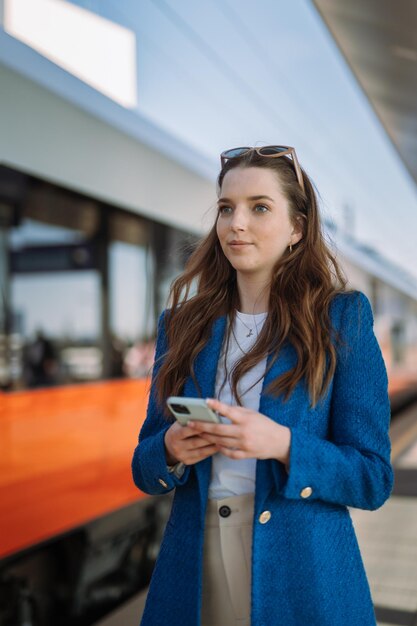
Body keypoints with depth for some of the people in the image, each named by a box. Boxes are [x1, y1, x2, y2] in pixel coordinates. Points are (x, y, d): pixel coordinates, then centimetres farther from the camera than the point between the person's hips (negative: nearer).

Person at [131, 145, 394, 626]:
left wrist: (283, 445, -23)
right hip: (192, 576, 3)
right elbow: (144, 469, 6)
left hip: (302, 578, -2)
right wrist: (171, 450, -16)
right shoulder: (181, 325, 3)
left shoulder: (342, 319, -6)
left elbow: (373, 479, -7)